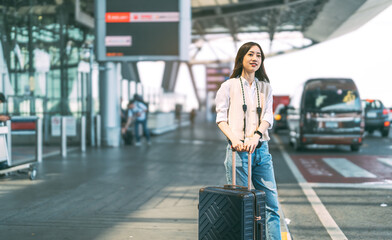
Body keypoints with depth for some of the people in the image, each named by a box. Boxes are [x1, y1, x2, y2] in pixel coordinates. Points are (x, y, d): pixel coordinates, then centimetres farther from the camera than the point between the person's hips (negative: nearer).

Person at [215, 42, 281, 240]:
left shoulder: (265, 88, 14)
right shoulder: (229, 86, 4)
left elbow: (268, 117, 4)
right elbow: (221, 118, 0)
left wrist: (255, 136, -15)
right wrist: (234, 138, -18)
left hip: (261, 149, 4)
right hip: (238, 150, -3)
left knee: (271, 201, 0)